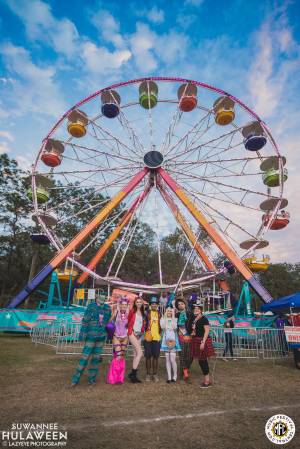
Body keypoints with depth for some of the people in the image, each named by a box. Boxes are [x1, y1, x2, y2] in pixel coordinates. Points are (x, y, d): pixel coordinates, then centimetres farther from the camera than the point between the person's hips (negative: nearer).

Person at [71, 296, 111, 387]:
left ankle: (91, 379, 26)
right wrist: (83, 335, -11)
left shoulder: (107, 308, 3)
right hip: (91, 336, -4)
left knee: (96, 358, 12)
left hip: (101, 337, 4)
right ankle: (75, 379, 14)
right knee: (85, 357, -1)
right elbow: (85, 321, -9)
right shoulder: (91, 306, -10)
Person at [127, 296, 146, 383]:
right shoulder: (132, 311, -4)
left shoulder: (142, 313, 13)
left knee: (136, 355, 7)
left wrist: (142, 331, 9)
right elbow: (128, 321, -1)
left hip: (139, 335, 6)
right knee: (140, 353, -13)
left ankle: (133, 375, 13)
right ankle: (133, 373, -5)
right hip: (132, 334, -6)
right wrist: (130, 331, -1)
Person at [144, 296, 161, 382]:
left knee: (156, 356, 7)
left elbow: (161, 325, 17)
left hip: (157, 337, 2)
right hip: (148, 337, -2)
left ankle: (155, 374, 19)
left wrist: (160, 333, 9)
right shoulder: (147, 313, 1)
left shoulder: (159, 314, 10)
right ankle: (148, 374, 18)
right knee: (148, 356, 5)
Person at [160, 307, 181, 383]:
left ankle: (175, 376, 10)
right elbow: (162, 326, -10)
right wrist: (165, 316, -6)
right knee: (167, 359, 3)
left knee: (172, 359, -7)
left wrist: (173, 317, -7)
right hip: (165, 340, 2)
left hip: (173, 340, -1)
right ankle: (169, 377, 13)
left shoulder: (175, 319, 7)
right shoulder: (163, 319, 9)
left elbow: (175, 327, -12)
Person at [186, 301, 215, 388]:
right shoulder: (193, 318, 10)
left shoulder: (204, 319, -12)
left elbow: (207, 331, -16)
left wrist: (203, 342, -21)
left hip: (202, 340, -7)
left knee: (203, 360, -2)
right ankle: (206, 379, 25)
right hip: (195, 341, 7)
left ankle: (207, 381, 11)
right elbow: (190, 329, 22)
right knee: (201, 361, 13)